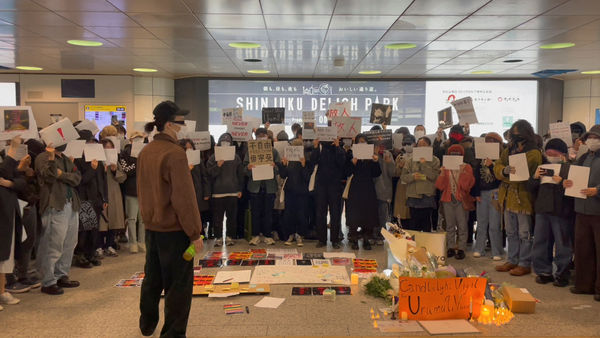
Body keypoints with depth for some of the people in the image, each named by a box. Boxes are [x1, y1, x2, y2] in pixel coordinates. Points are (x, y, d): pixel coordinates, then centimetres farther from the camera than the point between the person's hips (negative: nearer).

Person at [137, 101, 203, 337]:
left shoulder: (145, 152, 5)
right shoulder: (175, 153, -19)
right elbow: (184, 198, -21)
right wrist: (195, 233, -16)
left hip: (151, 226, 8)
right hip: (173, 229, -8)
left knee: (152, 278, 22)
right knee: (178, 284, 3)